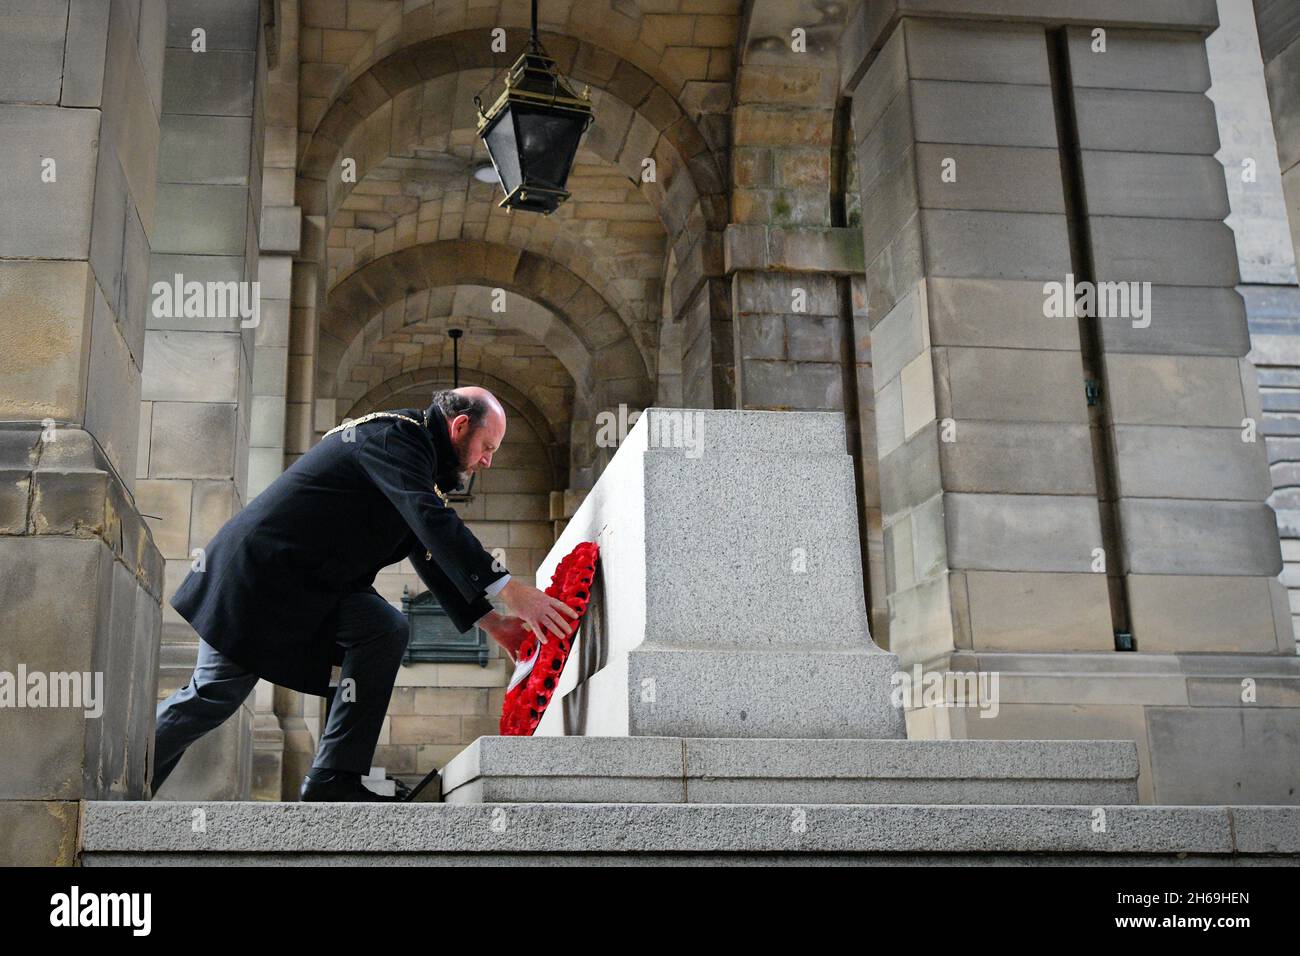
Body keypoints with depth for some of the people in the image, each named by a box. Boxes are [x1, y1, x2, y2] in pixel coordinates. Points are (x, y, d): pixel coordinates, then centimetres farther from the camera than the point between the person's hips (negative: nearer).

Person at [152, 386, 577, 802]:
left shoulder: (416, 453, 12)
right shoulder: (395, 435, -17)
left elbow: (430, 555, 14)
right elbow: (432, 519, -32)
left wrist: (490, 621, 6)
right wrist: (507, 588, -36)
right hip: (258, 569, -9)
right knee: (215, 695, -1)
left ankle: (334, 778, -7)